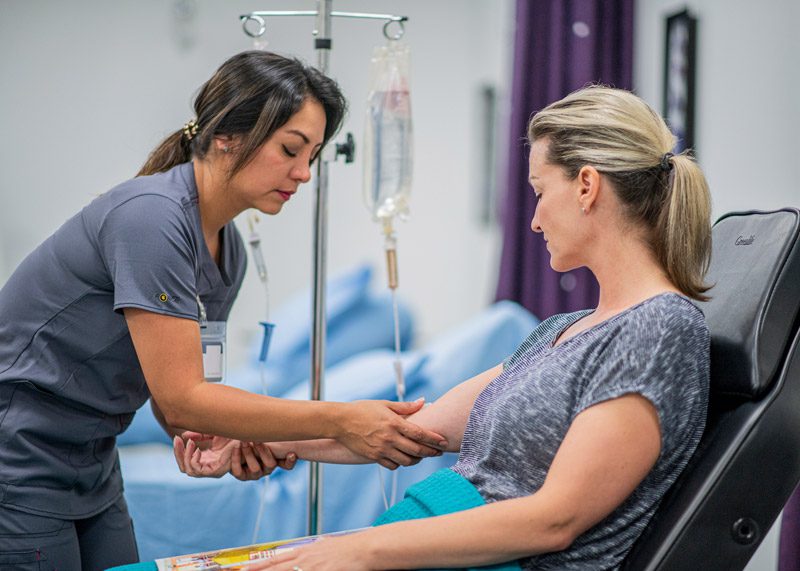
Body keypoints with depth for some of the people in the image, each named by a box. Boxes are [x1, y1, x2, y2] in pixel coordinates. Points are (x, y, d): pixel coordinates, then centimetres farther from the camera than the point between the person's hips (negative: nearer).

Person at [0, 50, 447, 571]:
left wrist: (224, 439, -14)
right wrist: (340, 421, -24)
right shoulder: (152, 216, -23)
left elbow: (174, 389, 7)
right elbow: (178, 400, -25)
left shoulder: (227, 250, 4)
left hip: (93, 467, 8)